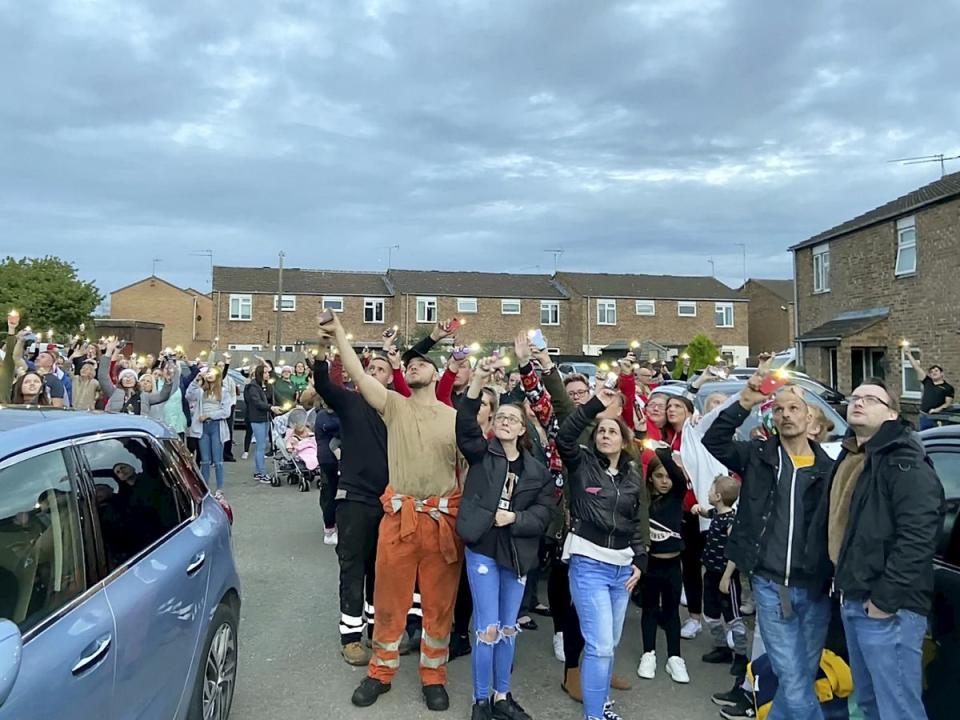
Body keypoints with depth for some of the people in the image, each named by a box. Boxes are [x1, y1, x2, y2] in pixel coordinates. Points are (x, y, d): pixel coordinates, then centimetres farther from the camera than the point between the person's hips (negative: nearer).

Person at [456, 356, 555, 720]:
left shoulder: (538, 469, 6)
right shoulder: (481, 453, 0)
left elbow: (545, 512, 1)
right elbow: (465, 425, -18)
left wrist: (514, 518, -15)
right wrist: (478, 382, -30)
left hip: (518, 554, 3)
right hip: (483, 548, -3)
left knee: (508, 629, 14)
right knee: (488, 629, -2)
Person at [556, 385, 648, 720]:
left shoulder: (634, 476, 9)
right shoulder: (582, 464, -3)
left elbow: (640, 523, 13)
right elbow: (564, 437, -21)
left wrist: (639, 561, 6)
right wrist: (595, 404, -23)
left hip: (622, 565, 5)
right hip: (588, 563, -5)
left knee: (610, 642, 15)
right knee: (600, 644, -8)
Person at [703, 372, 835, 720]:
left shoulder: (828, 468, 1)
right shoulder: (758, 456, 1)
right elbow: (713, 442, -13)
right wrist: (744, 403, -21)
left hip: (815, 589, 2)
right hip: (770, 586, -1)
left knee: (802, 679, 15)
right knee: (795, 685, -3)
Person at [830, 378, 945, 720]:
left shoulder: (903, 461, -14)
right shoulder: (849, 459, 15)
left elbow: (918, 535, -23)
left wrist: (886, 598, -22)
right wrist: (845, 586, 15)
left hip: (888, 608, -9)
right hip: (853, 602, 9)